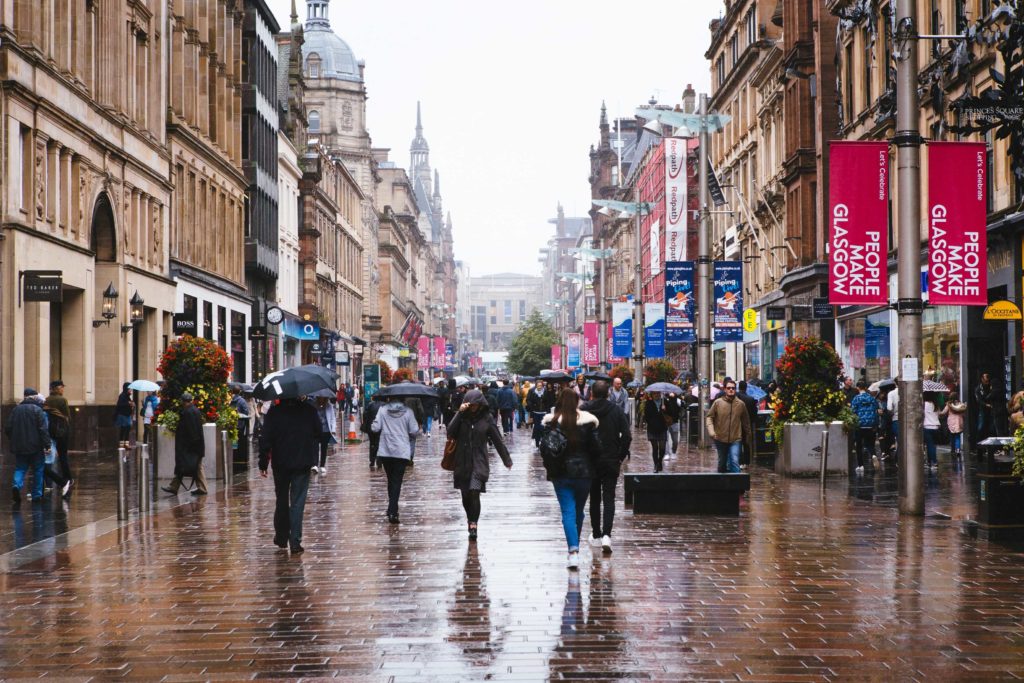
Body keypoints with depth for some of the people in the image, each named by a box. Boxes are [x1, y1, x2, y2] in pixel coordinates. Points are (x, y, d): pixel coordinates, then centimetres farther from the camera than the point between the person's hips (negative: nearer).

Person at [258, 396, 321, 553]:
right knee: (298, 502, 1)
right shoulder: (309, 410, -4)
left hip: (280, 463, 0)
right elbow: (319, 432, 5)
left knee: (281, 500, 17)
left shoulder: (274, 412, -7)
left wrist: (263, 464, -2)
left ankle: (281, 538, 25)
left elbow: (265, 439, -9)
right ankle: (295, 541, -5)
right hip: (303, 463, 0)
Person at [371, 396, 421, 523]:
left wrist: (373, 423, 15)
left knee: (390, 480, 18)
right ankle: (392, 511, -12)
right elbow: (414, 431, -5)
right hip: (402, 452, -2)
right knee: (397, 481, -1)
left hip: (385, 452, 2)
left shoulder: (383, 410, -2)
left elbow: (375, 428, -6)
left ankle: (392, 509, 24)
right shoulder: (407, 411, -4)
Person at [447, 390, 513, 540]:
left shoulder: (486, 419, -2)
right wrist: (460, 413, -20)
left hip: (479, 462, -2)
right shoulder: (462, 416, 0)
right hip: (462, 462, 2)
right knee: (465, 495, 9)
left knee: (474, 492, -16)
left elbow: (497, 440, 5)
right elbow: (450, 433, -14)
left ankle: (473, 524, -13)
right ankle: (471, 520, 30)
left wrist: (507, 460, 9)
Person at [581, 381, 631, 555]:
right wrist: (621, 457, 2)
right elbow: (627, 436, -8)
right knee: (609, 498, 1)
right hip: (611, 461, 0)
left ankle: (596, 535, 20)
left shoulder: (583, 410, -5)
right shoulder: (617, 410, -3)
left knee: (594, 498, 14)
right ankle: (606, 535, -16)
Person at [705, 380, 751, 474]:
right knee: (722, 463, 15)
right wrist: (711, 431, -14)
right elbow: (709, 417, 0)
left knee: (735, 461, -15)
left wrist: (747, 435, 16)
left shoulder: (741, 404, -1)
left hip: (735, 439, -1)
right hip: (720, 439, 1)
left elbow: (746, 421, 9)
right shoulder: (718, 403, -3)